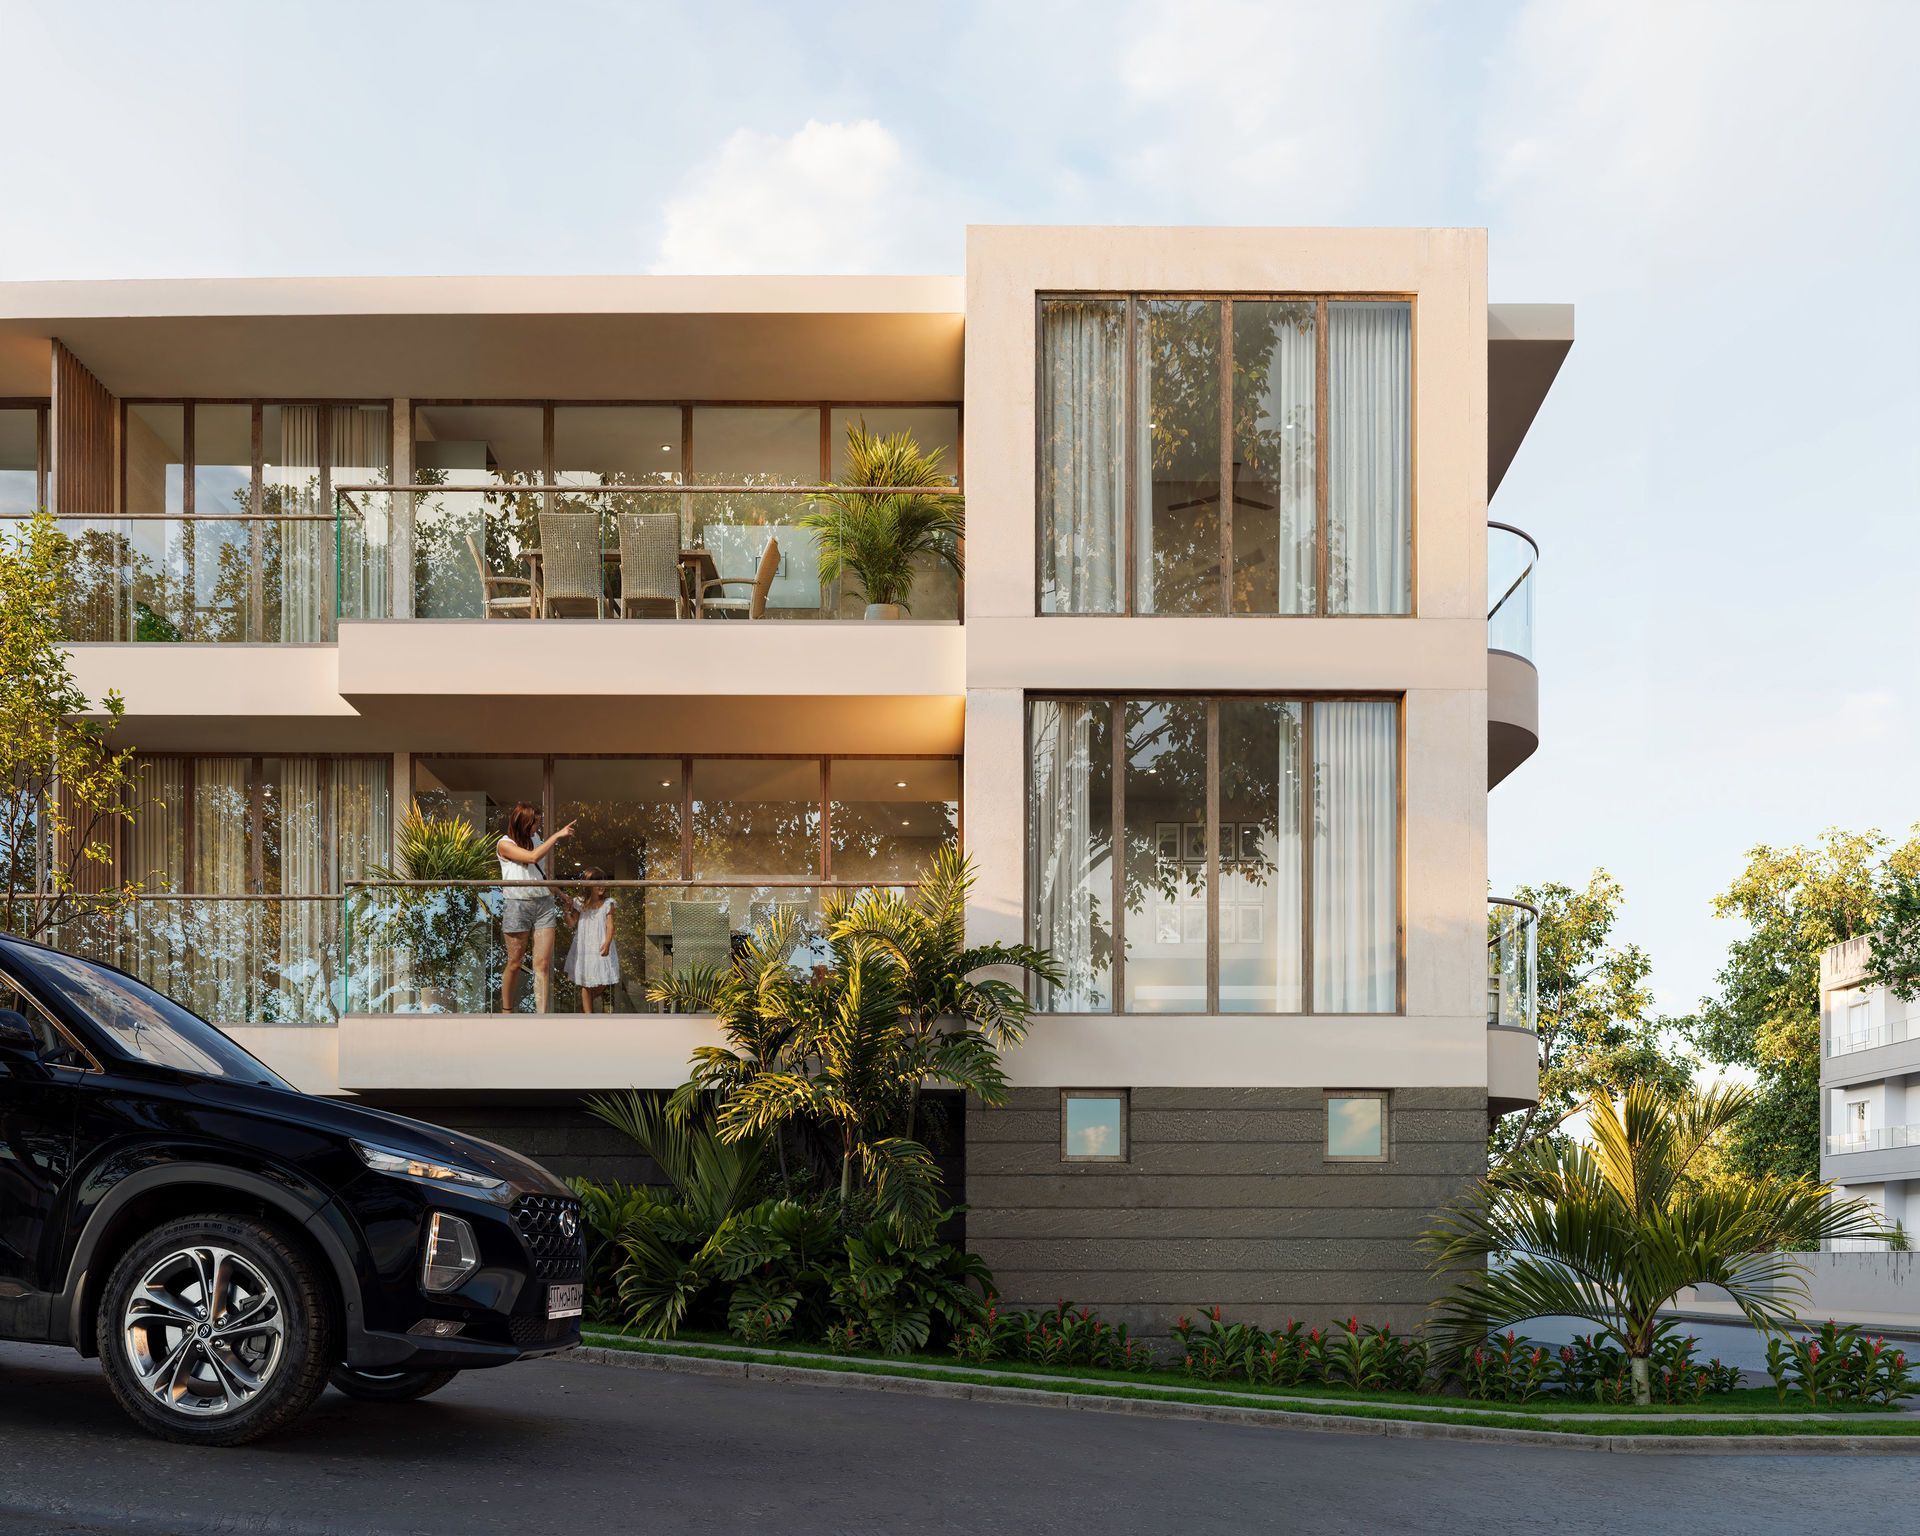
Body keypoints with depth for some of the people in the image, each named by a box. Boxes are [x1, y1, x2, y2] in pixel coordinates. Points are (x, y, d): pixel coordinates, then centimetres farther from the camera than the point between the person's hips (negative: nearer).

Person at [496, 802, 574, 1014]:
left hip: (544, 903, 5)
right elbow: (533, 857, -21)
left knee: (543, 964, -4)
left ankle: (541, 1015, -6)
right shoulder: (505, 844, -6)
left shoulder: (536, 838, 12)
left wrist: (556, 842, 17)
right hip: (518, 906, -5)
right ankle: (506, 1011, 21)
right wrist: (557, 835, -17)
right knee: (515, 963, 5)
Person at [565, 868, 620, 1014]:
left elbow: (610, 925, -8)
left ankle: (585, 1004, 32)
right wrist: (567, 908, -18)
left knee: (602, 983, 5)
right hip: (583, 947, 0)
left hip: (600, 947, 0)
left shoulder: (607, 904, -2)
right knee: (585, 983, 5)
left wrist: (607, 943, -23)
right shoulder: (579, 903, -1)